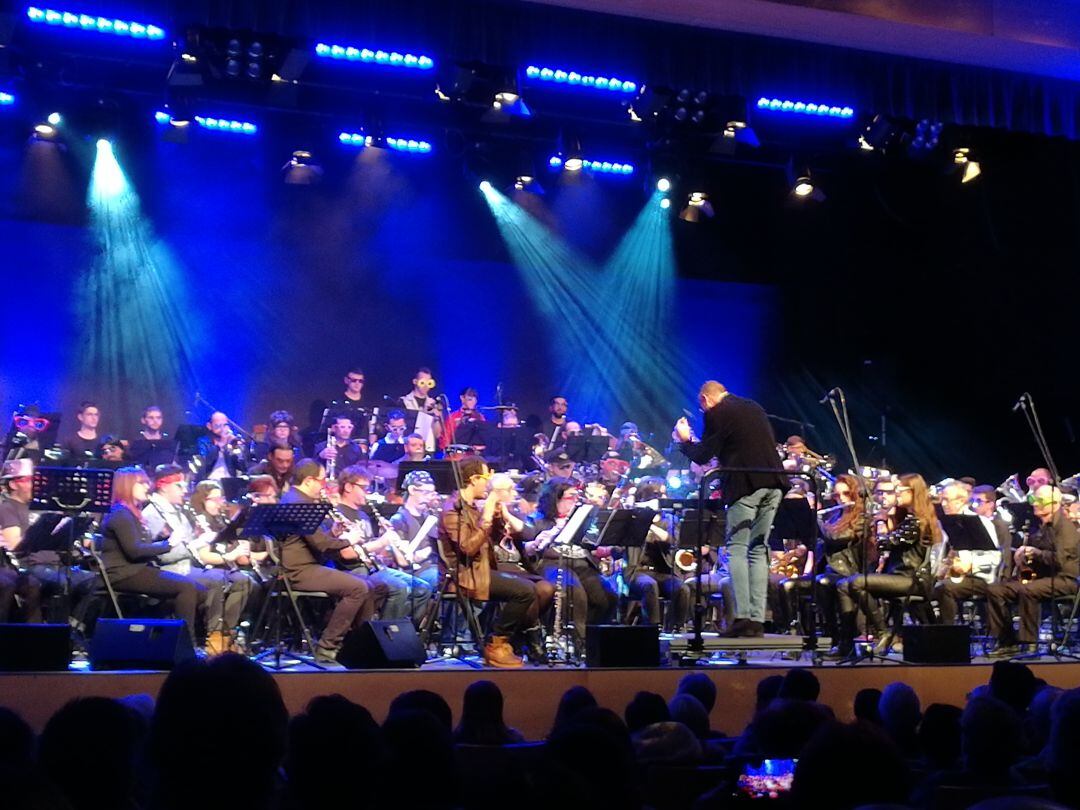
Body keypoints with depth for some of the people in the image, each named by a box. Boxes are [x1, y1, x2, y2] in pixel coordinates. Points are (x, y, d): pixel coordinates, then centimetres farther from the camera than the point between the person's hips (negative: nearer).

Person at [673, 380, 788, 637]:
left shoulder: (715, 414, -3)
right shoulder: (754, 407, 19)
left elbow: (703, 456, -3)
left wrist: (684, 440, 15)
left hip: (745, 485, -7)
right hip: (773, 484, 7)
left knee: (737, 549, -2)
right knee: (759, 550, 9)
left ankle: (742, 617, -12)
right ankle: (757, 619, 3)